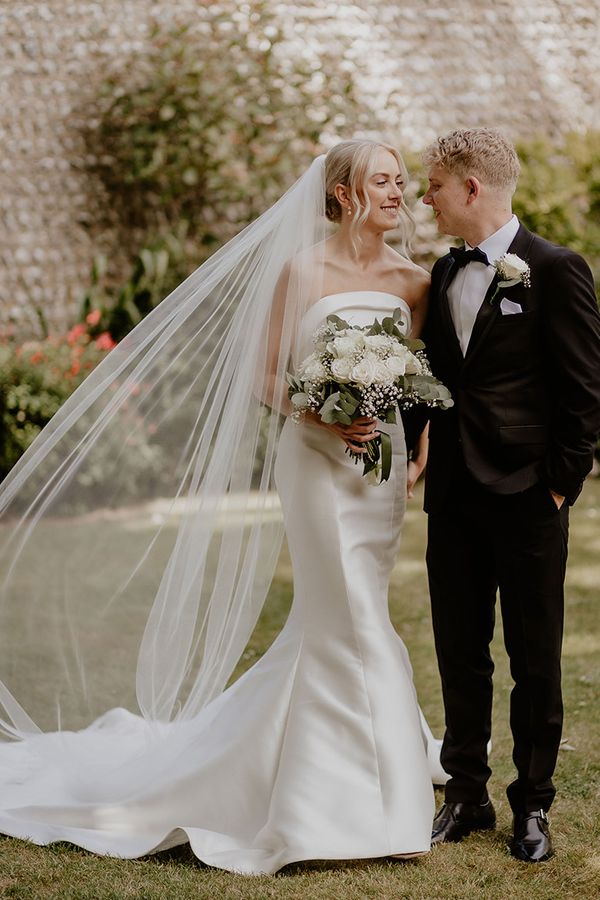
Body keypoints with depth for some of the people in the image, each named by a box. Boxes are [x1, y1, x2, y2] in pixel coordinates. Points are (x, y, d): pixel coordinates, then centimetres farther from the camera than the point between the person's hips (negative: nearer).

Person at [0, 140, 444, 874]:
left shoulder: (412, 282, 7)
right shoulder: (301, 270, -6)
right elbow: (263, 376, -4)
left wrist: (420, 445, 0)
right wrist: (322, 415, -18)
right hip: (316, 458, -5)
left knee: (332, 621, 11)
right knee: (354, 623, -6)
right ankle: (365, 806, 2)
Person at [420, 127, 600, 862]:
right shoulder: (443, 275, 11)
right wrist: (428, 459, 7)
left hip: (527, 498, -6)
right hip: (454, 497, 6)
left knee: (535, 662, 5)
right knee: (459, 654, 11)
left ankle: (533, 806, 16)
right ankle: (466, 794, 22)